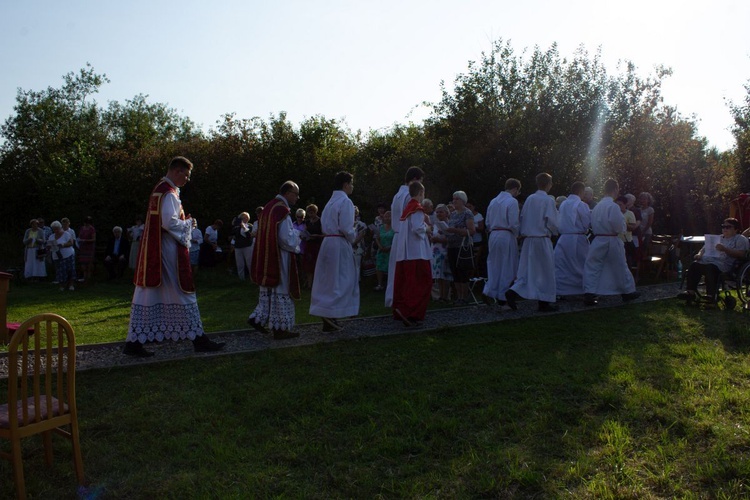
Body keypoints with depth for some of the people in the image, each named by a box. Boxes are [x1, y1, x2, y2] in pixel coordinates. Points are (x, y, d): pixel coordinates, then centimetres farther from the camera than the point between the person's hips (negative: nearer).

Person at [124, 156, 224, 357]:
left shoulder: (159, 189, 17)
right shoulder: (169, 193, -14)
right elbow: (169, 222, -23)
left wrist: (183, 223, 13)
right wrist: (188, 224, -7)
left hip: (153, 252, 10)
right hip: (169, 252, -10)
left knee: (148, 295, 8)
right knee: (183, 294, -2)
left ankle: (134, 341, 9)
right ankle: (198, 339, 7)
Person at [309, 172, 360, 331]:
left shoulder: (331, 202, 14)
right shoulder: (345, 202, -11)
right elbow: (346, 227, -18)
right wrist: (354, 237, 2)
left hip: (328, 242, 8)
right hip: (340, 244, -8)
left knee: (328, 280, 11)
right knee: (340, 280, -2)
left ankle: (327, 316, 16)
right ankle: (330, 315, -5)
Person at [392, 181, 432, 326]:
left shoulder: (407, 208, 17)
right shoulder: (417, 209, -11)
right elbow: (417, 228, -21)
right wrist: (426, 227, -2)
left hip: (404, 252, 9)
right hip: (417, 253, -9)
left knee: (405, 282, 11)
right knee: (420, 283, -8)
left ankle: (400, 310, 14)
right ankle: (409, 312, -18)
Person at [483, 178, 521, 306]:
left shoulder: (493, 201, 11)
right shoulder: (512, 201, -10)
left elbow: (487, 222, 12)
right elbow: (514, 223, -14)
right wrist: (517, 235, 2)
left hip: (493, 236, 6)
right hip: (507, 236, -6)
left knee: (494, 265, 13)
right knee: (507, 267, 3)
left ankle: (489, 292, 3)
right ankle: (502, 297, 7)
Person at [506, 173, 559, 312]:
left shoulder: (529, 199, 7)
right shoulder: (548, 200, -10)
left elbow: (522, 218, 9)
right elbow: (551, 222, -13)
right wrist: (554, 232, 6)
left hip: (528, 239, 6)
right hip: (542, 240, -5)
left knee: (527, 269, 10)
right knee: (545, 271, 5)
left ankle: (513, 292, -7)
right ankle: (544, 303, 10)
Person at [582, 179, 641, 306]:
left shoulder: (597, 206, 4)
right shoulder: (613, 206, -16)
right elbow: (619, 226, -17)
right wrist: (622, 229, 3)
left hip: (598, 241, 4)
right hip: (612, 241, -4)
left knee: (593, 267, 5)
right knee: (621, 266, 13)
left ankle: (589, 294, -6)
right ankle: (628, 292, 28)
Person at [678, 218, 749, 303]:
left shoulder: (740, 239, 12)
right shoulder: (718, 238, 34)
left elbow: (741, 254, -5)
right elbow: (704, 248, 30)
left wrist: (725, 249, -16)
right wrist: (699, 254, 7)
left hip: (722, 263, -6)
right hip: (706, 260, 6)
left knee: (710, 268, -39)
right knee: (694, 265, -25)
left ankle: (711, 295, -40)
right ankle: (690, 291, -28)